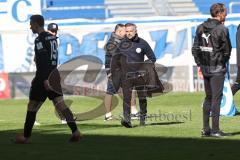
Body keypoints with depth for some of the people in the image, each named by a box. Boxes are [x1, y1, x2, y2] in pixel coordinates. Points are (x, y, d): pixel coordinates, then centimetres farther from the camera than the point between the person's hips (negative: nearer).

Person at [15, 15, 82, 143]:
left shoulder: (40, 40, -12)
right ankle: (75, 132, -12)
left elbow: (43, 61, -21)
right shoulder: (52, 38, 15)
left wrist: (44, 79, -25)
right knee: (60, 103, 1)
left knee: (32, 105, 3)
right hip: (54, 77, 8)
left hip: (43, 77, -8)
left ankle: (26, 136, 10)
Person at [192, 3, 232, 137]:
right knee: (216, 98, -2)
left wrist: (200, 64, 13)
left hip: (205, 67, 6)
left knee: (208, 97, 15)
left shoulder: (201, 28, 6)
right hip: (218, 68, -6)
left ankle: (206, 129, 16)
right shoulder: (222, 29, -13)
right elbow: (227, 50, -9)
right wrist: (224, 61, 9)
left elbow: (195, 49, 9)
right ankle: (215, 130, -3)